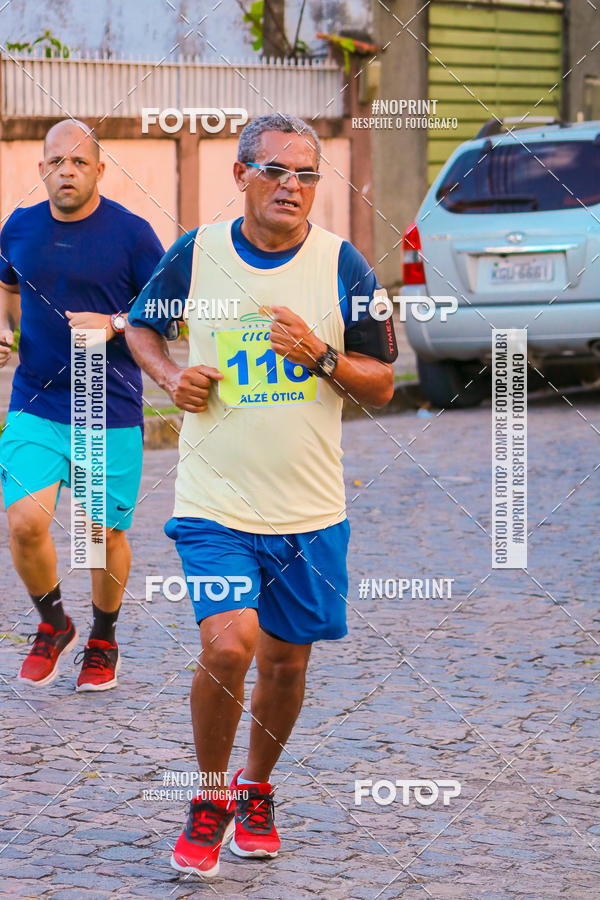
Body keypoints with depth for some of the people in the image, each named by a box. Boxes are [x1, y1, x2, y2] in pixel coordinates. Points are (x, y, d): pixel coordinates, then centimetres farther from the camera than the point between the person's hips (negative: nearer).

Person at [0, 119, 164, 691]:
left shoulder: (131, 233, -6)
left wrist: (112, 325, -17)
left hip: (112, 410, -2)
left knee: (105, 532, 5)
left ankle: (103, 641, 31)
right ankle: (52, 624, 16)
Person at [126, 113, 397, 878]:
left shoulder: (341, 265, -2)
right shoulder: (195, 254, -3)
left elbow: (381, 385, 2)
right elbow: (141, 326, 15)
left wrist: (321, 356, -16)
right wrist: (172, 378, -5)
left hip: (310, 509, 2)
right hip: (214, 503, -2)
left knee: (285, 660, 10)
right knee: (228, 646, -17)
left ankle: (257, 790, 37)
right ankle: (210, 800, 6)